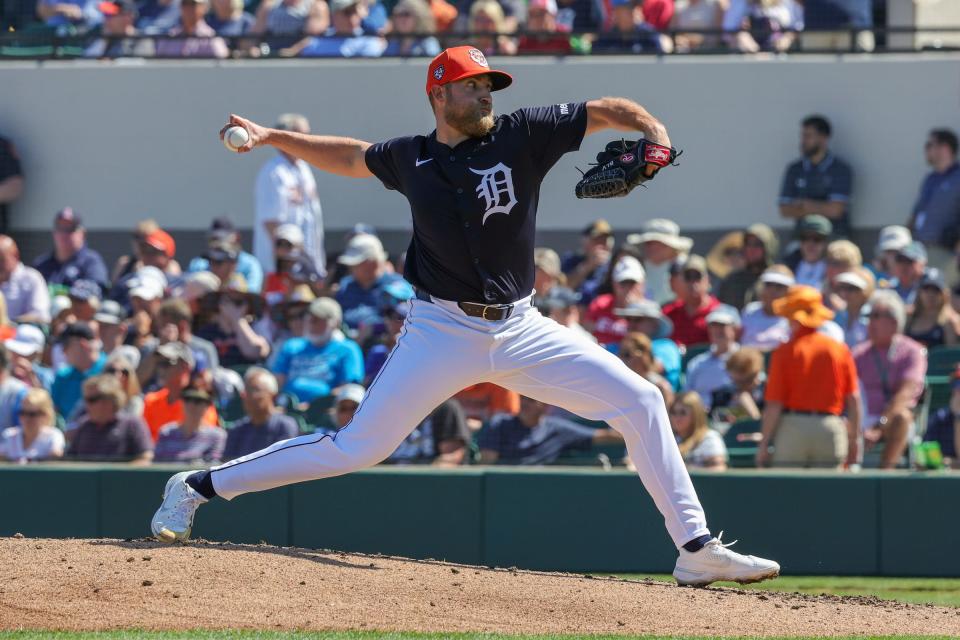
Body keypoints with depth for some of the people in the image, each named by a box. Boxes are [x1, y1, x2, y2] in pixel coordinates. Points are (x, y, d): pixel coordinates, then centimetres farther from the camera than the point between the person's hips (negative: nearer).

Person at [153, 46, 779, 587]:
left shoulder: (521, 135, -1)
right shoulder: (410, 158, 3)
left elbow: (605, 111, -2)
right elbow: (352, 157, 24)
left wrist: (652, 131, -21)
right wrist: (276, 138, 18)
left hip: (519, 330, 2)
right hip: (441, 332, -2)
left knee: (639, 400, -10)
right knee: (356, 448, -5)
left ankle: (696, 547, -5)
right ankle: (196, 488, 7)